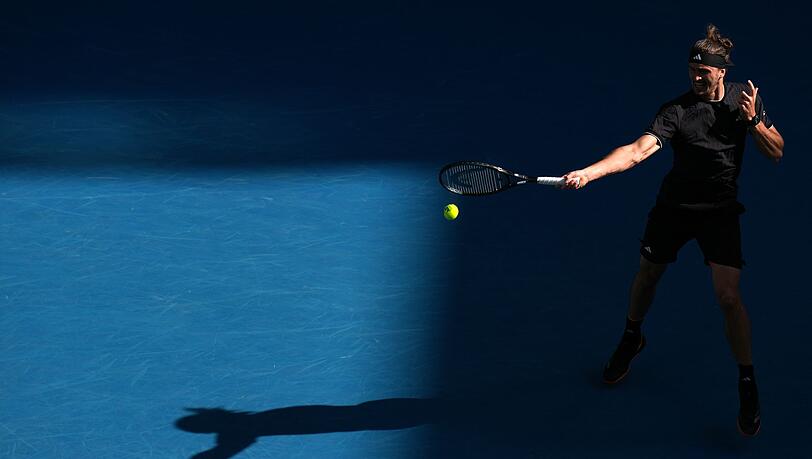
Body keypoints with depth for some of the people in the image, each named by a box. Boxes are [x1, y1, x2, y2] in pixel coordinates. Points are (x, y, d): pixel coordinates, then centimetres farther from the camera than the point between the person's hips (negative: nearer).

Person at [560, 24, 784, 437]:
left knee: (728, 296, -12)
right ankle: (632, 339, 46)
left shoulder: (744, 97, -6)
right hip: (673, 205, 0)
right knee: (647, 277, 14)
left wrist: (753, 121, -20)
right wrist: (587, 173, -46)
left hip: (720, 211, 0)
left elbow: (776, 152, 0)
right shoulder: (677, 111, -17)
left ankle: (747, 383, 5)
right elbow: (637, 150, -30)